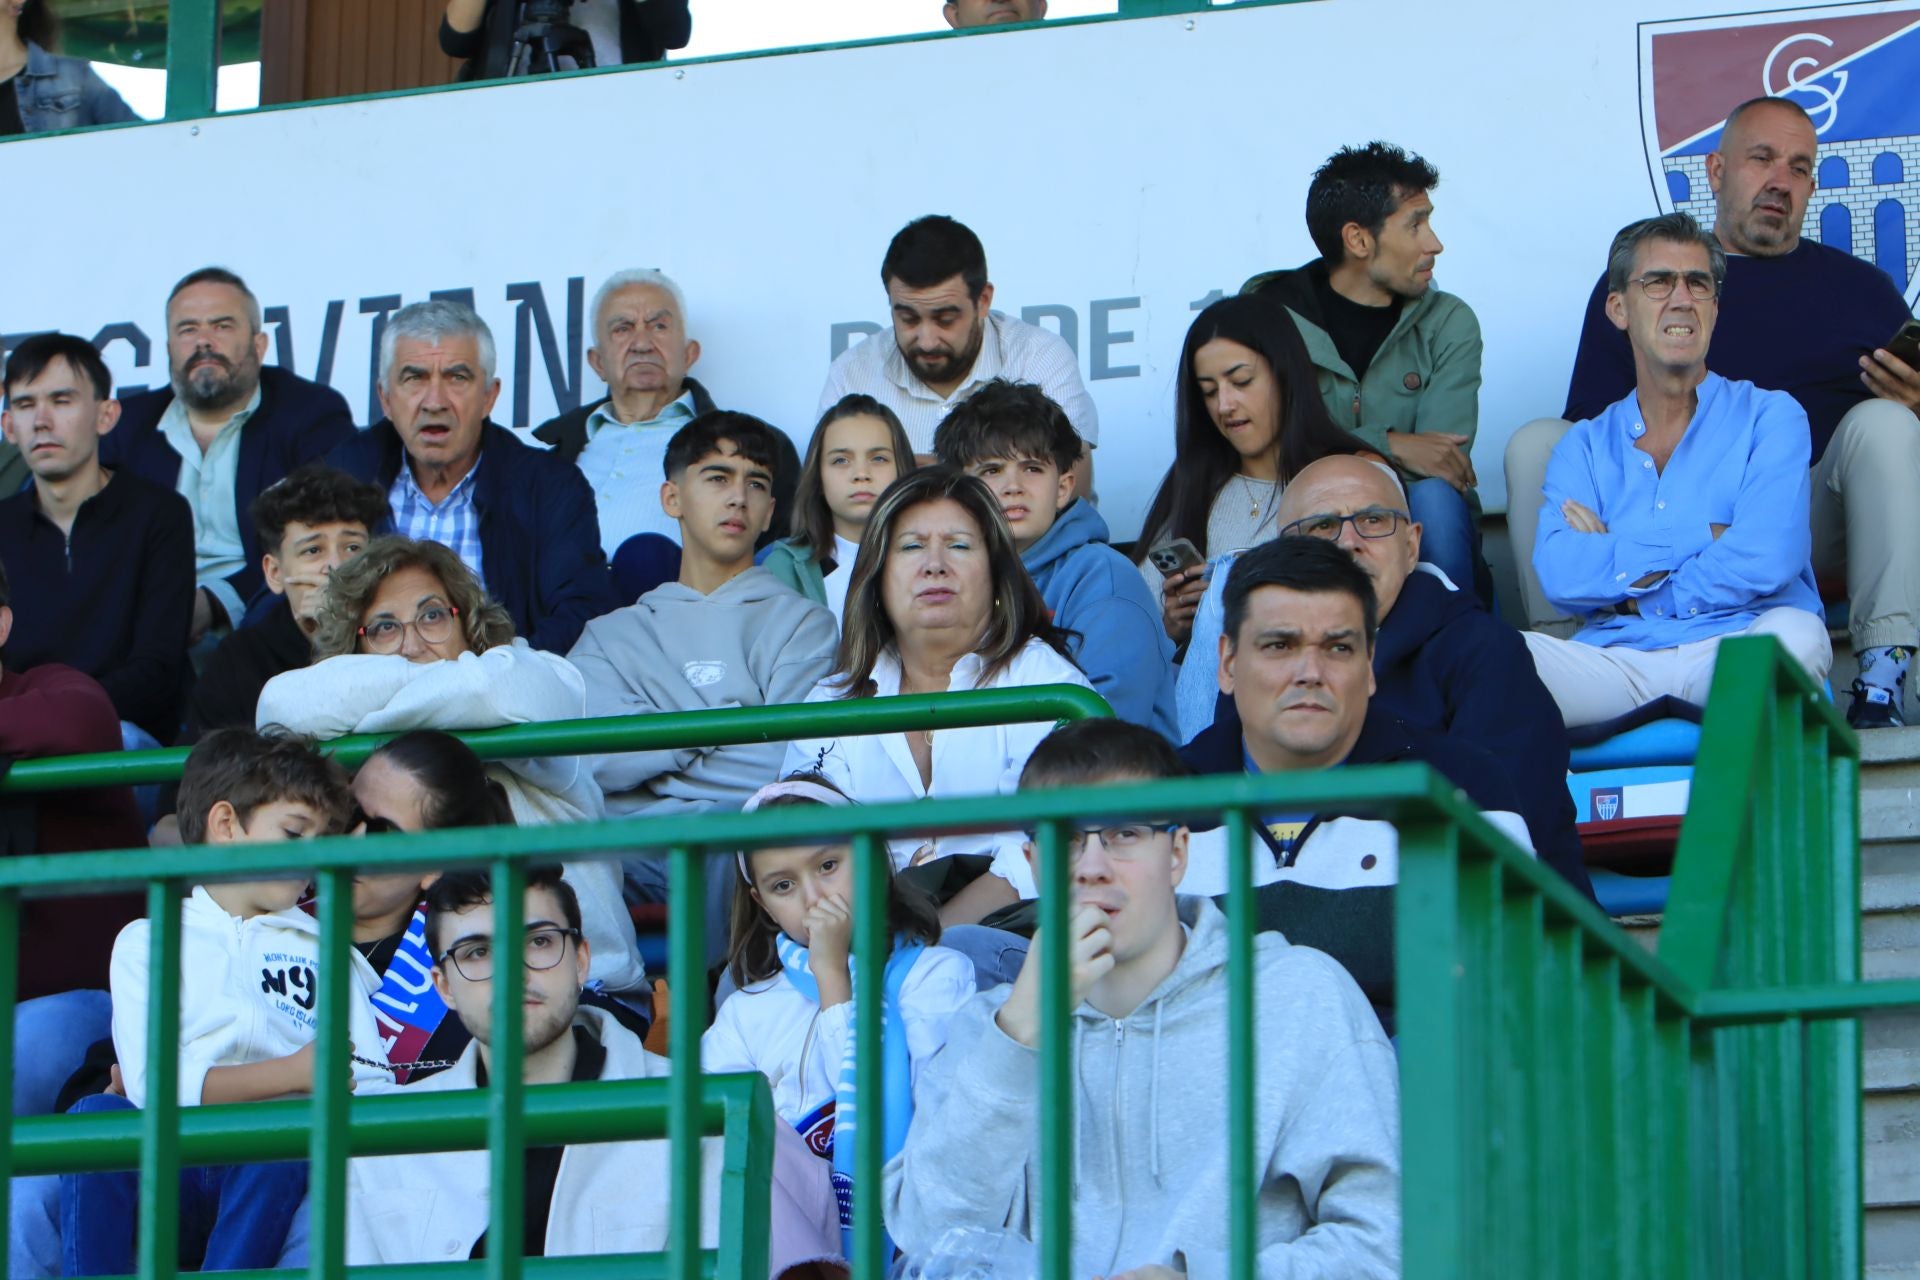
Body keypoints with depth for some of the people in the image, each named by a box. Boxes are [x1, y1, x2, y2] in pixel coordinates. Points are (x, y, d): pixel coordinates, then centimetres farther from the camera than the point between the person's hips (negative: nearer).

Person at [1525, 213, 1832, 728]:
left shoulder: (1769, 417, 13)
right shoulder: (1584, 447, 21)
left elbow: (1762, 562, -6)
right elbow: (1560, 576, 1)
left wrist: (1614, 559, 2)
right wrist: (1703, 538, -4)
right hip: (1615, 662, 1)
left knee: (1795, 633, -38)